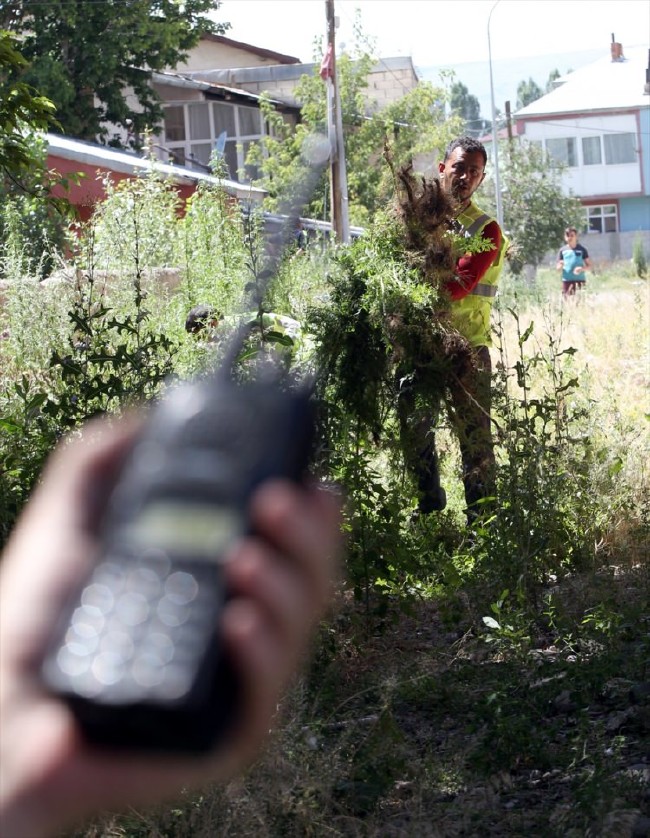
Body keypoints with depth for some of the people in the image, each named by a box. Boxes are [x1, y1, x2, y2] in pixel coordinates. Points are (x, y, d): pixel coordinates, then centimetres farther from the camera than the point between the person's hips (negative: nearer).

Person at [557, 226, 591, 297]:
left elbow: (589, 265, 6)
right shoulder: (563, 250, 8)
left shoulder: (581, 249, 5)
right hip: (566, 280, 1)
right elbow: (558, 267, 10)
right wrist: (560, 266, -14)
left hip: (580, 280, -1)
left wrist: (582, 269, -14)